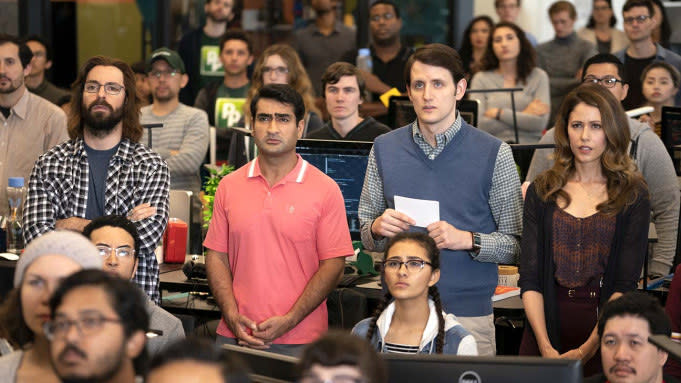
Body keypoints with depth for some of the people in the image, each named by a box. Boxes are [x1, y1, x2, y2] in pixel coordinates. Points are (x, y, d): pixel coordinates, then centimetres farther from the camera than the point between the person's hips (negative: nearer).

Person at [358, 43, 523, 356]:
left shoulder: (494, 153, -1)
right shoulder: (384, 149, 9)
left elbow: (517, 246, -2)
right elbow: (365, 237, 15)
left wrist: (468, 240, -16)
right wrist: (378, 228, -6)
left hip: (468, 314, -2)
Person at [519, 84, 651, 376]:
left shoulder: (633, 195, 0)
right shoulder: (542, 191, 6)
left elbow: (625, 284, -6)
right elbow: (529, 278, 0)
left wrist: (587, 350, -16)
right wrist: (545, 346, -13)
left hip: (605, 329, -2)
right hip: (546, 322, 2)